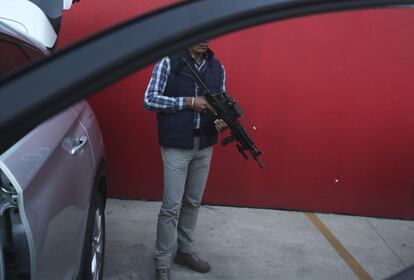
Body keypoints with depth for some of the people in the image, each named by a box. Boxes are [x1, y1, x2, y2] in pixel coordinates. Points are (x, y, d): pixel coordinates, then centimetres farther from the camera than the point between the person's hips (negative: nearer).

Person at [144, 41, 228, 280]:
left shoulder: (217, 67, 7)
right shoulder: (169, 62, -7)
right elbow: (150, 100, -11)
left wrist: (223, 121, -11)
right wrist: (189, 102, -17)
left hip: (204, 147, 5)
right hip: (176, 146, -5)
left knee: (193, 203, 15)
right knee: (171, 207, -3)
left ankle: (185, 251, 32)